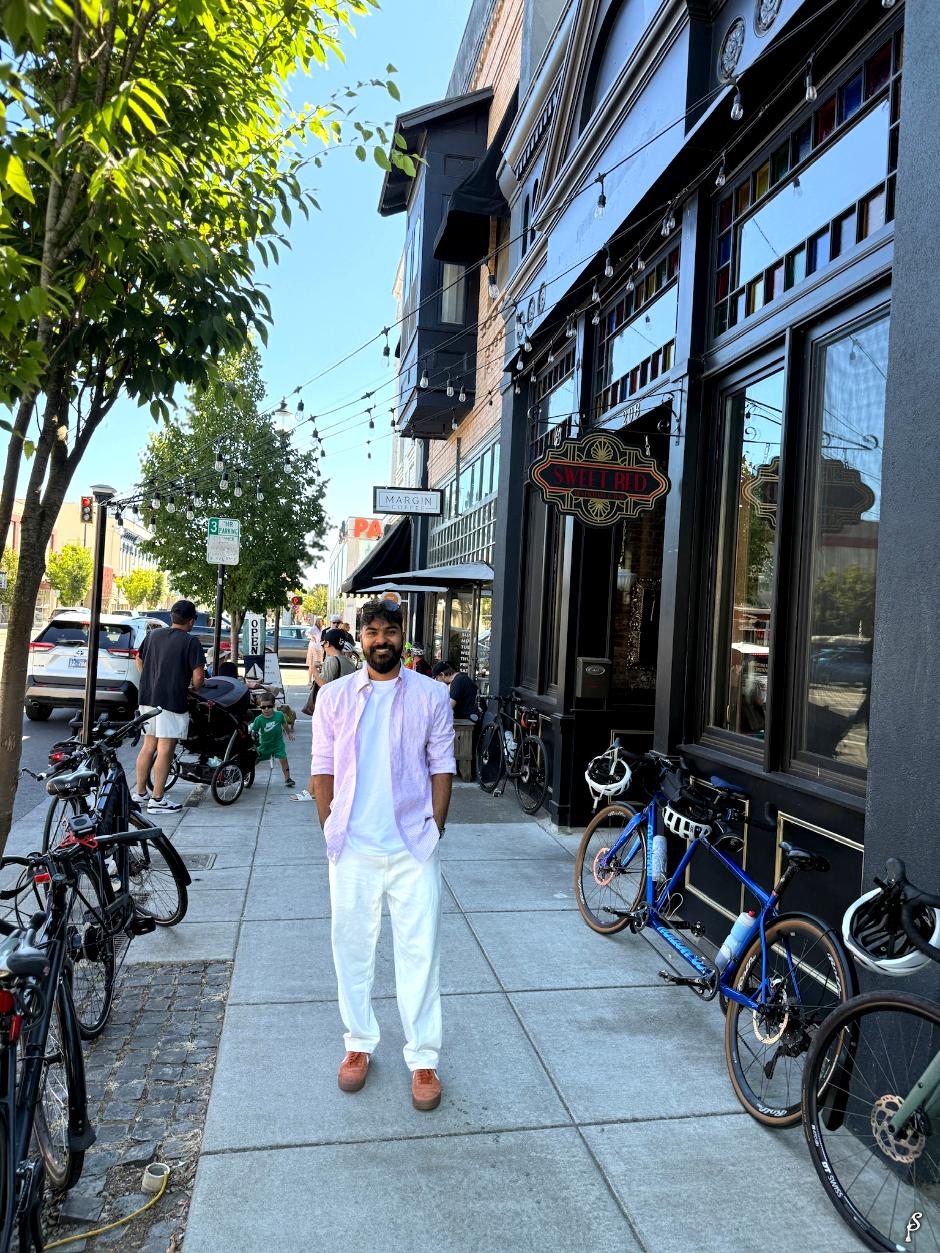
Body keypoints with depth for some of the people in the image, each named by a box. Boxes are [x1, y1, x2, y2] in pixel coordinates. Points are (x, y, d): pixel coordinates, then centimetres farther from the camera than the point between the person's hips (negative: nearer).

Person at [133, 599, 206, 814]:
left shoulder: (153, 635, 10)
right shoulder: (190, 642, -10)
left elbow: (139, 659, 23)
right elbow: (198, 676, -15)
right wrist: (194, 689, 5)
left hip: (147, 698, 7)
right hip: (172, 701, -7)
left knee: (149, 746, 17)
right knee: (165, 749, -2)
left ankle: (139, 793, 24)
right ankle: (157, 800, 1)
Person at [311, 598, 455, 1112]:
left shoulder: (431, 696, 0)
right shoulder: (334, 696, 3)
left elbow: (442, 767, 2)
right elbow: (323, 769, 6)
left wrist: (434, 830, -3)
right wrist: (331, 831, 2)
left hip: (413, 847, -1)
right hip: (352, 849, 2)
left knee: (419, 952, 4)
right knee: (352, 948, 13)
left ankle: (423, 1059, 19)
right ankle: (358, 1044, 32)